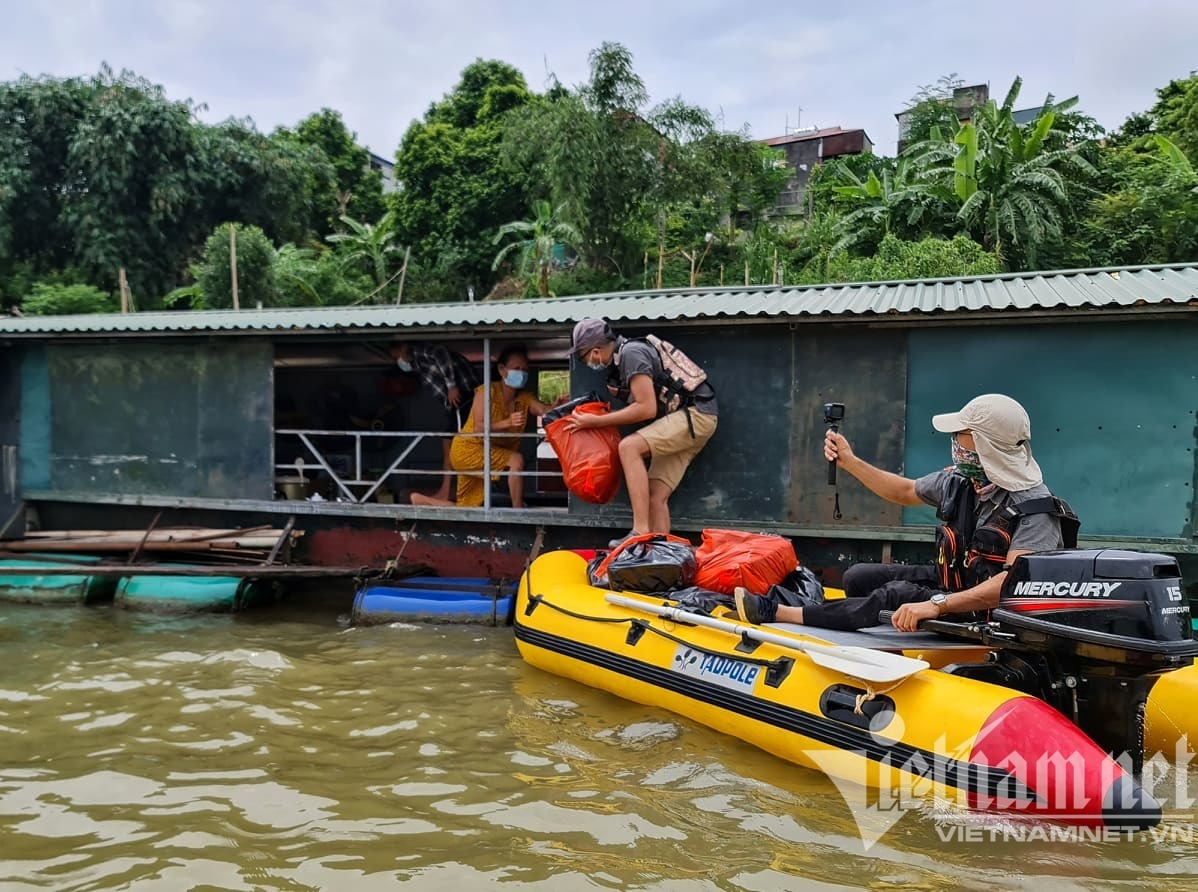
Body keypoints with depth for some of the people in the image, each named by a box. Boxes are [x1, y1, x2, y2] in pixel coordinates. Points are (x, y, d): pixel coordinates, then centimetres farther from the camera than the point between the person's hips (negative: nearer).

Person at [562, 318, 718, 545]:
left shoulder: (632, 353, -14)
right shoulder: (623, 356, 15)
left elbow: (647, 408, -19)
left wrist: (596, 421, -15)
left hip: (696, 414, -10)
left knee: (629, 447, -26)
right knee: (656, 497, 0)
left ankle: (641, 531, -28)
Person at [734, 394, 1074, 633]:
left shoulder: (1034, 508, -25)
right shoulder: (959, 480, -3)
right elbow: (905, 492, 16)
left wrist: (936, 605, -47)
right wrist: (849, 461, 10)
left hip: (988, 611, -8)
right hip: (950, 582, 8)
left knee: (898, 594, -27)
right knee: (858, 577, -4)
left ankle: (778, 613, -20)